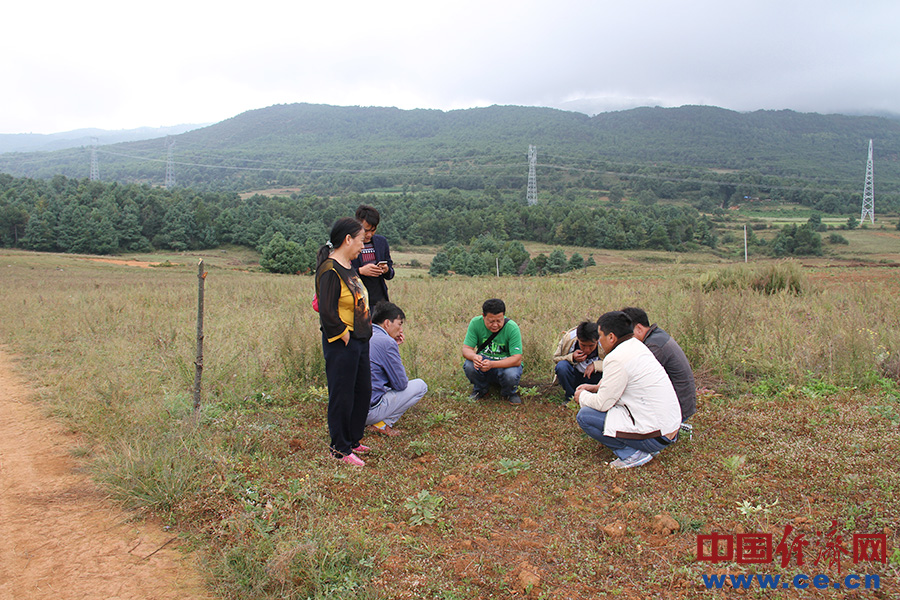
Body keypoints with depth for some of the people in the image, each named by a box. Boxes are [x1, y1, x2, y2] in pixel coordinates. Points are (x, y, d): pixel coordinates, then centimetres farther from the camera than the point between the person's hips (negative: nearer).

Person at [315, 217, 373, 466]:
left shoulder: (349, 266, 12)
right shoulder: (330, 270, -18)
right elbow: (327, 312, -23)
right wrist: (344, 334, -15)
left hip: (359, 341, 10)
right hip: (341, 344, -10)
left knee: (363, 391, 17)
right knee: (342, 396, 2)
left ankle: (352, 440, 32)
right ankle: (340, 449, 15)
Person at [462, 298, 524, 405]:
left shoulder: (512, 328, -21)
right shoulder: (476, 323, -14)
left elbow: (517, 359, -25)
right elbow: (466, 349, -12)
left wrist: (492, 364, -40)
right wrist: (474, 357, -38)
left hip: (506, 364, -2)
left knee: (511, 375, -36)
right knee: (469, 366, -29)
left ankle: (510, 393, 3)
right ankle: (480, 390, 4)